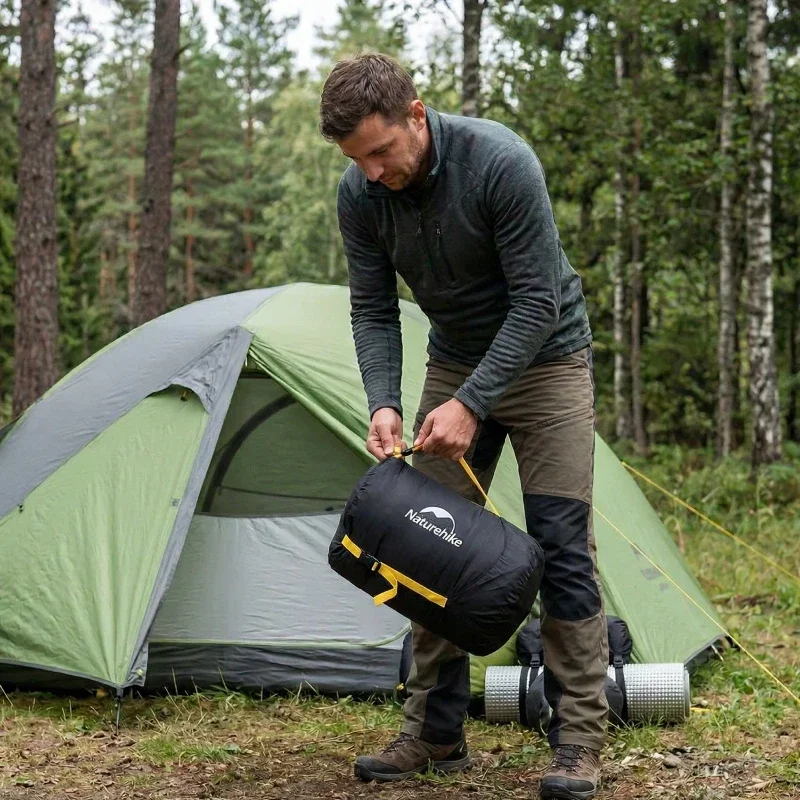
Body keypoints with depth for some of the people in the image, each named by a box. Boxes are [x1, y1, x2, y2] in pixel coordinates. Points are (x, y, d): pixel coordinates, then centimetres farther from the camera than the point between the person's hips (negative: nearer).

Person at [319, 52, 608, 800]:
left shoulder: (501, 162, -30)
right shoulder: (360, 194, -14)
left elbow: (537, 300, -27)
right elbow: (372, 309, -8)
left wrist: (471, 403, -31)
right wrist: (383, 403, -24)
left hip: (543, 358, -5)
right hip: (456, 363, 5)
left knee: (561, 546, -9)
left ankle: (578, 739, -2)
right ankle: (434, 732, 9)